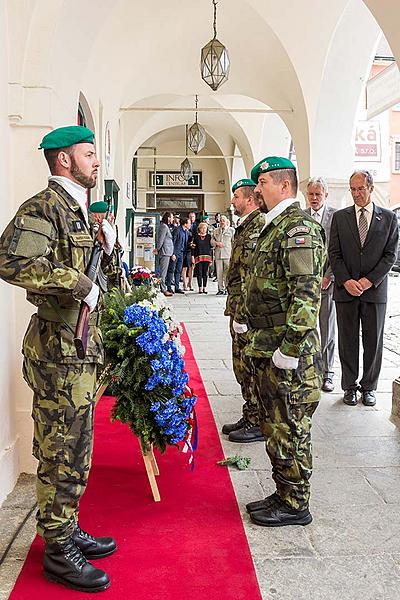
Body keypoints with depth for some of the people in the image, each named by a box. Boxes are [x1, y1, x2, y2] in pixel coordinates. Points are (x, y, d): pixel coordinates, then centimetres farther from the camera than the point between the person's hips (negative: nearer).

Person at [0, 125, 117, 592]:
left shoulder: (78, 210, 17)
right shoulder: (44, 207, -13)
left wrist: (106, 250, 6)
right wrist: (79, 283, -25)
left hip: (79, 348, 10)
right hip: (59, 348, -10)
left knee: (73, 449, 18)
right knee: (63, 453, 0)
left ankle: (68, 531, 32)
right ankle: (58, 552, 16)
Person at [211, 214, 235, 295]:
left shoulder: (231, 230, 7)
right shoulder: (215, 231, 18)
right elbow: (212, 240, 17)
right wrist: (217, 243, -5)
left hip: (228, 254, -3)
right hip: (218, 254, 3)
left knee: (227, 272, -6)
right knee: (219, 273, 3)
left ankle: (227, 289, 2)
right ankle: (221, 289, 10)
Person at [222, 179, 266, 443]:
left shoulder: (259, 224, -15)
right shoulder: (246, 226, 18)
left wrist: (243, 313, -23)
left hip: (249, 311, -10)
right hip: (240, 308, 10)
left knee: (249, 366, -3)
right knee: (243, 365, 16)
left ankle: (259, 424, 9)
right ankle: (250, 416, 28)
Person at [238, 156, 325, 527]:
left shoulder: (299, 228, -15)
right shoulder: (274, 228, 17)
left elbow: (305, 294, -23)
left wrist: (288, 350, -25)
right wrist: (245, 320, 21)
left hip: (287, 356, -10)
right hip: (265, 351, 10)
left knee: (288, 430, 1)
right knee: (274, 427, 17)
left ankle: (295, 506, 16)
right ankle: (285, 495, 30)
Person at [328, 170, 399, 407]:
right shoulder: (340, 217, 5)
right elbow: (334, 253, 1)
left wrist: (369, 280, -11)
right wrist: (346, 281, -11)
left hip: (375, 290, 0)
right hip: (346, 289, 0)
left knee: (374, 341, 7)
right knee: (347, 340, 6)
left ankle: (369, 387, 21)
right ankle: (350, 386, 18)